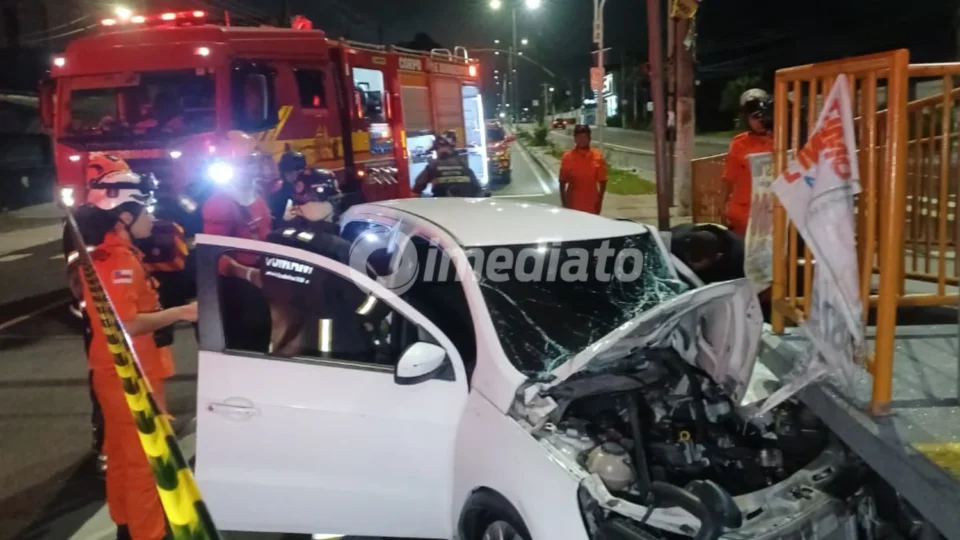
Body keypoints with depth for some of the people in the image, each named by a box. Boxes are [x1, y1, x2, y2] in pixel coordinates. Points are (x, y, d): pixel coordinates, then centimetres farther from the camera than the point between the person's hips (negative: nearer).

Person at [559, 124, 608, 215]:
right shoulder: (567, 156, -3)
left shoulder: (597, 156, 0)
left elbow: (602, 181, 4)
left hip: (591, 205, 1)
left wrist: (599, 201, -2)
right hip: (573, 204, -1)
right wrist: (564, 203, -4)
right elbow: (562, 182, 0)